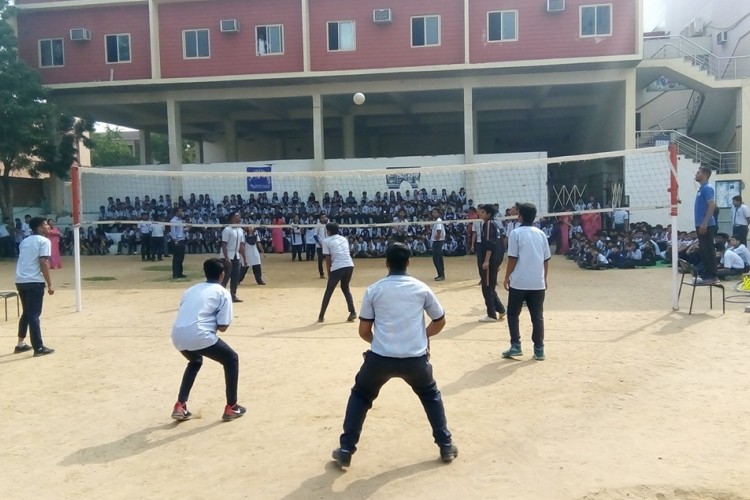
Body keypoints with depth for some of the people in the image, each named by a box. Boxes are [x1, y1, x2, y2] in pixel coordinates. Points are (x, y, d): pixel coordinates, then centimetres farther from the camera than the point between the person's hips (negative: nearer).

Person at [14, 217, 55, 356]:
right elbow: (43, 263, -14)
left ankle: (21, 344, 27)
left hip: (20, 281, 8)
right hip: (34, 282, -8)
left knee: (27, 313, 20)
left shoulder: (24, 241, 19)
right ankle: (39, 348, 0)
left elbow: (24, 261, 21)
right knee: (34, 315, -4)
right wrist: (50, 284, -13)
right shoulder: (44, 241, -5)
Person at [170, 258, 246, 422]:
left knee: (195, 361, 37)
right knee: (231, 359, 18)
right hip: (198, 335, -6)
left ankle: (180, 406, 28)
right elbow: (222, 327, 2)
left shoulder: (192, 289, 25)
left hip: (177, 335, 6)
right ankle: (231, 407, 19)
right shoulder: (223, 293, 9)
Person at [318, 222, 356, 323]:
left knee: (328, 291, 9)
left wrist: (329, 274, 10)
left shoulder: (326, 241, 6)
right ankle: (352, 312, 11)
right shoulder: (344, 239, 21)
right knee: (345, 288, 24)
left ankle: (321, 316, 14)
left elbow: (328, 259, 3)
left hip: (337, 268, -4)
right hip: (350, 266, 5)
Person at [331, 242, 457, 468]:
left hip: (380, 357, -1)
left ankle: (345, 450, 20)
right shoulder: (421, 288, 7)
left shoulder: (373, 290, 4)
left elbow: (364, 331, 7)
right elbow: (440, 321, 17)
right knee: (431, 395, 29)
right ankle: (446, 446, 28)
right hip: (415, 358, 1)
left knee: (360, 396, 24)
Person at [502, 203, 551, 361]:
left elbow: (513, 258, -9)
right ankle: (539, 349, 8)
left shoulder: (516, 233, -5)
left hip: (519, 282, -3)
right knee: (537, 317, 8)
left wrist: (507, 278, 0)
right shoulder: (541, 233, 7)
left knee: (513, 314, 11)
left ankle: (516, 346, 6)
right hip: (538, 283, 3)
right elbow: (546, 259, 8)